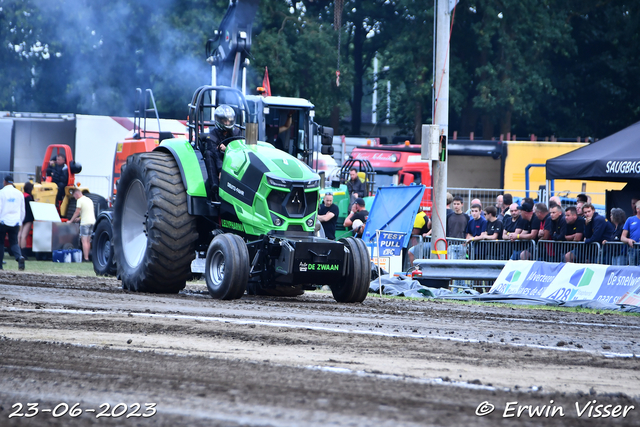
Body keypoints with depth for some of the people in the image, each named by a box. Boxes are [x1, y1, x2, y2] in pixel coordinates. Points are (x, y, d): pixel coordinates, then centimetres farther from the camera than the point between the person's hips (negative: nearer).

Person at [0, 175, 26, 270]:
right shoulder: (19, 193, 9)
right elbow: (22, 211, 14)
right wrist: (20, 223, 23)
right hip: (15, 223, 4)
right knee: (14, 242, 5)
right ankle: (19, 257, -24)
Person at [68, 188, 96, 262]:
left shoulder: (80, 200, -7)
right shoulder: (89, 200, 19)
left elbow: (77, 212, -9)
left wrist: (71, 221, 2)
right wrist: (79, 219, 29)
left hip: (85, 222, -8)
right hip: (92, 221, 8)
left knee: (84, 240, -8)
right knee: (88, 241, 13)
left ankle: (86, 258, -13)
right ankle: (87, 256, 15)